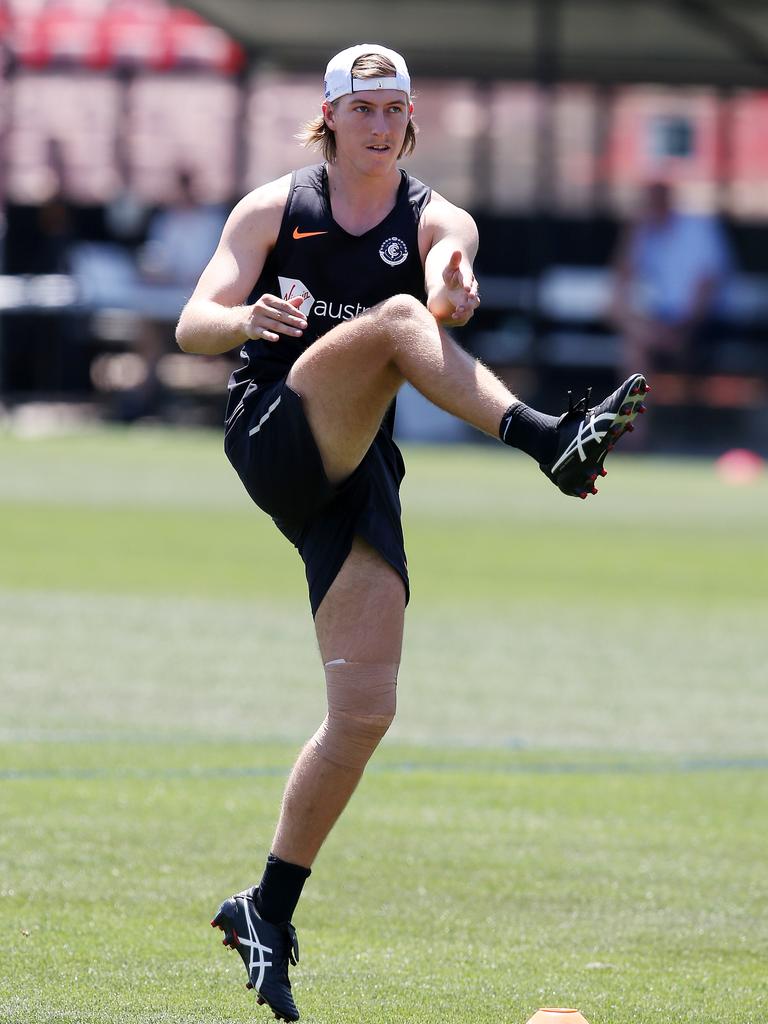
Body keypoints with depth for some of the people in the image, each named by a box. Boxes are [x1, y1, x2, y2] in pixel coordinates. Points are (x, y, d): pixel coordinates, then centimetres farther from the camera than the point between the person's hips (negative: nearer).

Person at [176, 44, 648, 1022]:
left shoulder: (434, 219, 7)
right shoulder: (274, 208, 6)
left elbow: (448, 272, -17)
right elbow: (192, 325, -2)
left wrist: (454, 287, -42)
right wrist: (247, 319, -25)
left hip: (356, 476, 3)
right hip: (271, 436, -3)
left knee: (366, 711, -7)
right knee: (394, 317, -29)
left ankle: (267, 910, 7)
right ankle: (549, 439, -52)